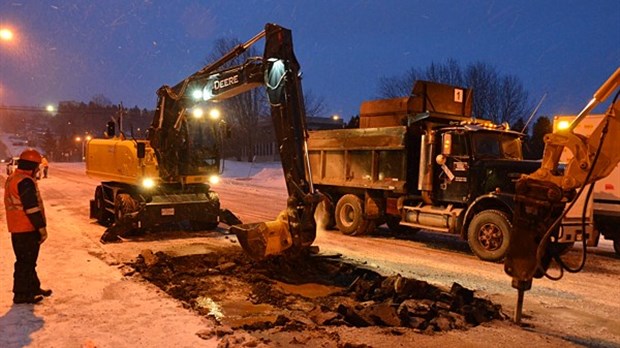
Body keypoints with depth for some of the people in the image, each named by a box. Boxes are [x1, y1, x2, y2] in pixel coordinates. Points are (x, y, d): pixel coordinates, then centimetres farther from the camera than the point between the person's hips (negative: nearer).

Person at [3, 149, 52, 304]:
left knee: (28, 260, 18)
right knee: (26, 262, 0)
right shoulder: (25, 182, -20)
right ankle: (22, 294, 8)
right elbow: (32, 208, -23)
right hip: (27, 229, -10)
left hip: (17, 228, 10)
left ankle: (33, 288, 29)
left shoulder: (12, 178, 13)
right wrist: (42, 228, -16)